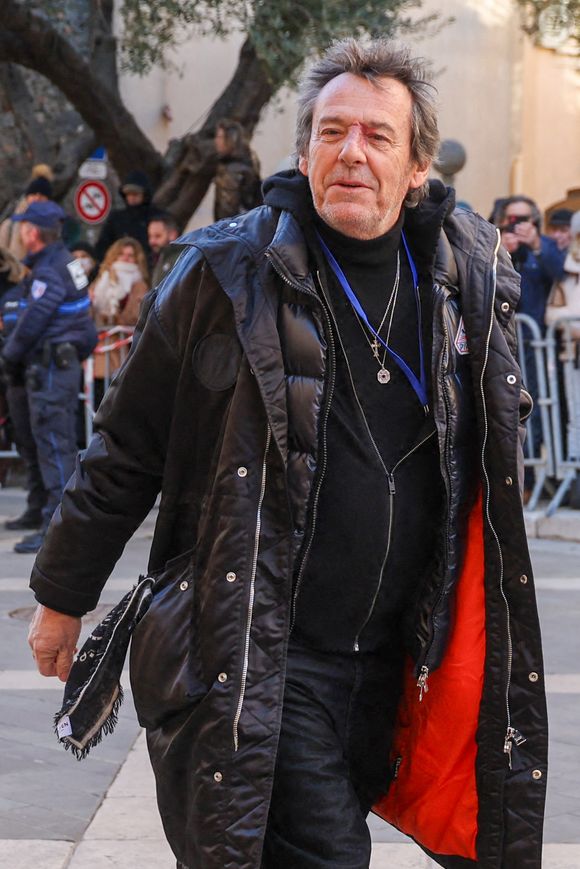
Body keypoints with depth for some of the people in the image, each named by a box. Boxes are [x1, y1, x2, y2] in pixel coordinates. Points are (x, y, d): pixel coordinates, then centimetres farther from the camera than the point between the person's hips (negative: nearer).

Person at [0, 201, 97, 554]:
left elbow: (32, 322, -20)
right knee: (63, 444, 15)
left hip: (50, 367, -10)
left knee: (54, 446, -9)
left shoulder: (49, 272, -17)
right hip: (66, 362, 10)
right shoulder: (66, 262, 13)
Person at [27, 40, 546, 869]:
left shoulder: (472, 277, 5)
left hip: (389, 666, 5)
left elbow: (499, 440, 19)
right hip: (251, 659, -5)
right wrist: (63, 596, 6)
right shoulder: (228, 273, -7)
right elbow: (126, 451, 0)